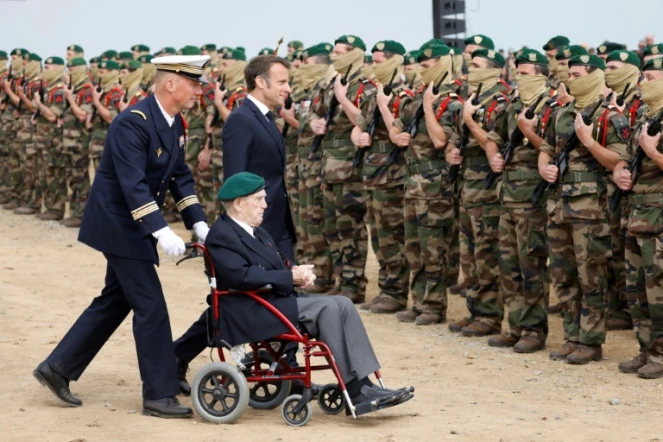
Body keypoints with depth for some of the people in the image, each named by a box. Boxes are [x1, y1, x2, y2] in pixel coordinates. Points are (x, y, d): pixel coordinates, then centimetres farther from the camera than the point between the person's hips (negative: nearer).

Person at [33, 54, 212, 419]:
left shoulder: (175, 124, 6)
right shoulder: (133, 122, -23)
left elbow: (180, 177, 10)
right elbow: (132, 185, -30)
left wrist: (198, 223, 0)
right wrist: (160, 231, -36)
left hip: (133, 227, 10)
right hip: (119, 223, -10)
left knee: (115, 301, 16)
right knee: (150, 305, -6)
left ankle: (58, 367, 24)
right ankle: (159, 394, 2)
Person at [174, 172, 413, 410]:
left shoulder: (257, 232, 22)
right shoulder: (221, 236, -9)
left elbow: (280, 266, 23)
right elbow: (242, 276, -23)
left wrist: (299, 273, -2)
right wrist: (291, 277, -19)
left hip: (277, 300, 9)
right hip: (251, 314, -9)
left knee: (343, 305, -10)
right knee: (325, 308, -25)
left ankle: (364, 383, -17)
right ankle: (355, 390, -22)